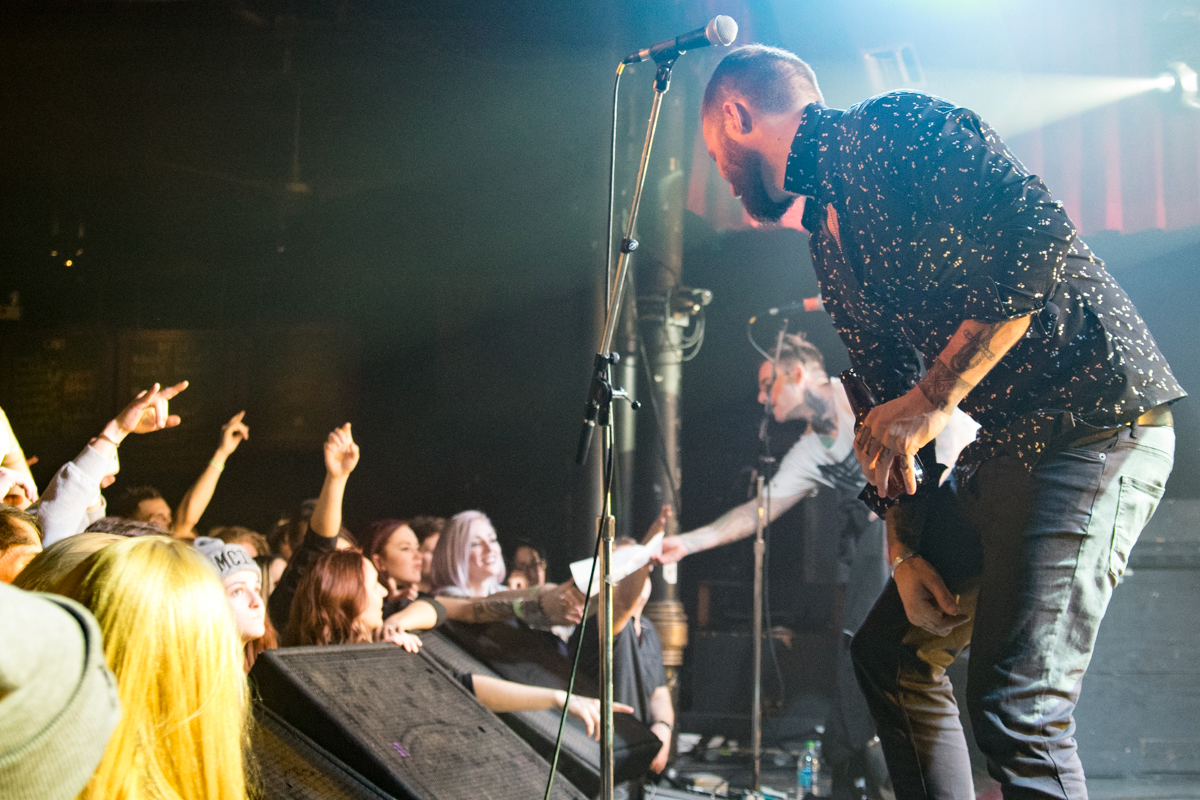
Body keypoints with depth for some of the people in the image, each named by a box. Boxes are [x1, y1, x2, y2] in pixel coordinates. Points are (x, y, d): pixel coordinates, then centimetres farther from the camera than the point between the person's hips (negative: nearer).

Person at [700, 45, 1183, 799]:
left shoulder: (892, 127, -10)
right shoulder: (829, 239, 18)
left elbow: (1042, 236, -23)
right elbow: (888, 397, 19)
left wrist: (933, 400, -21)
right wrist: (905, 550, 10)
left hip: (1099, 415, -10)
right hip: (1007, 446, 10)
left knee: (1016, 701, -19)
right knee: (891, 652, 16)